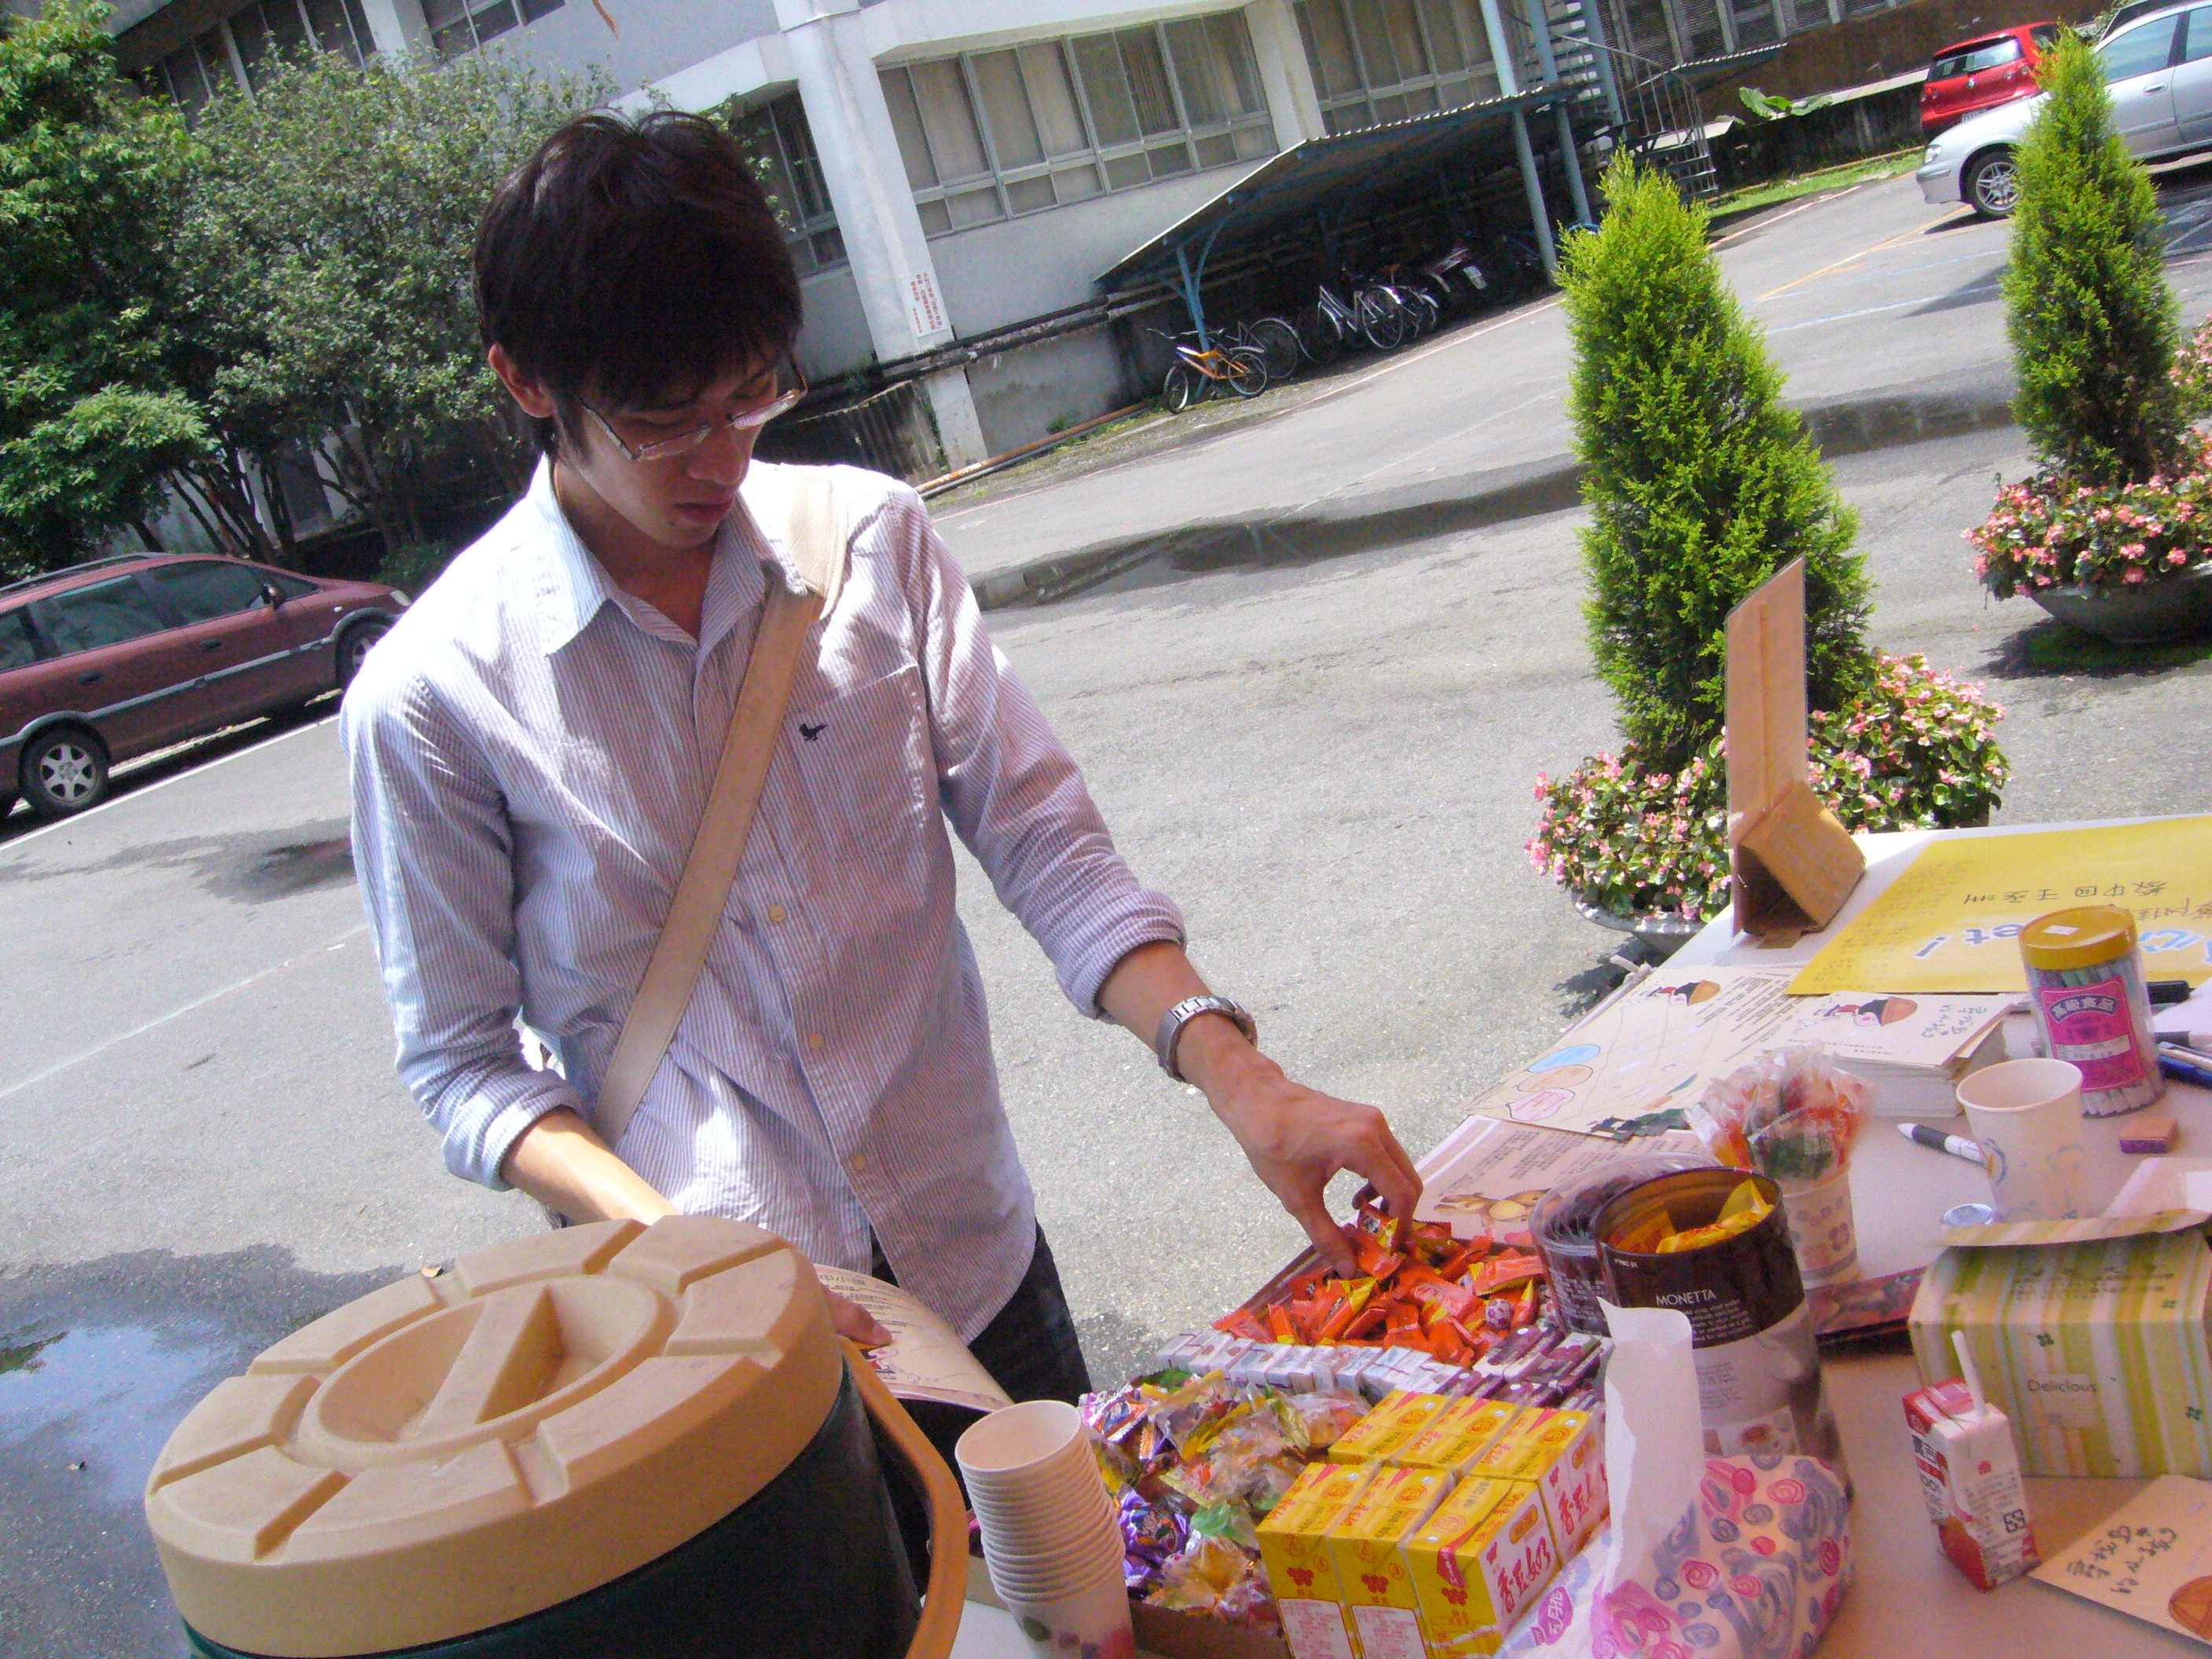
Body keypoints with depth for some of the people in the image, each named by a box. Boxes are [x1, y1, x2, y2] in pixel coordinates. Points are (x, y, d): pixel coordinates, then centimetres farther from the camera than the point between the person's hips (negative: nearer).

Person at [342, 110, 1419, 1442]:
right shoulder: (431, 694, -12)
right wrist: (677, 1242, -21)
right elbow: (464, 1063, -5)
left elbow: (1046, 842, -5)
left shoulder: (873, 539, -4)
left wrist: (1235, 1075, -18)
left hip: (977, 1260, 4)